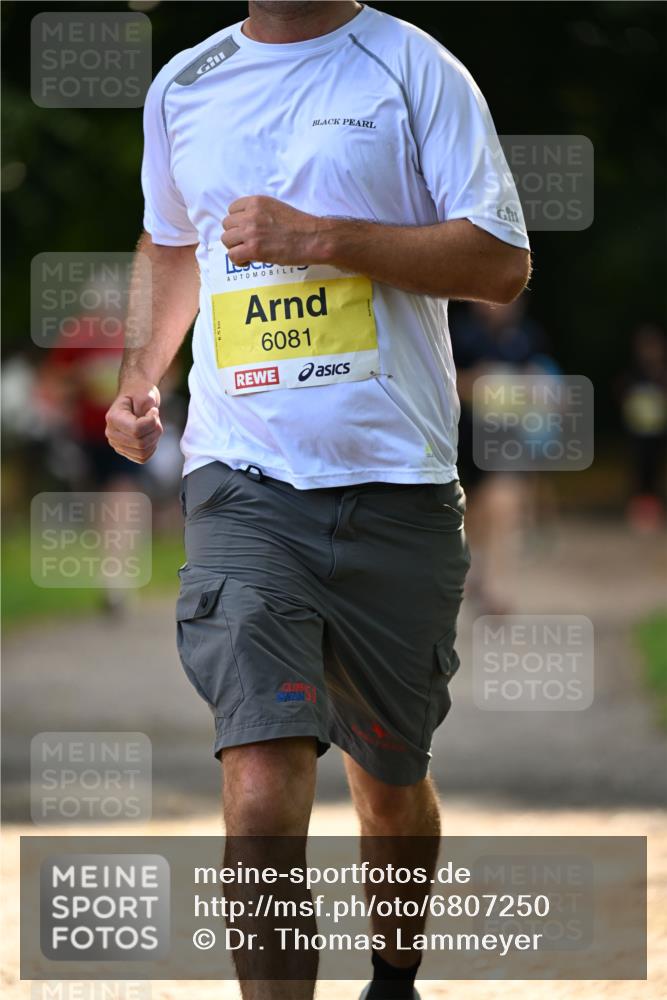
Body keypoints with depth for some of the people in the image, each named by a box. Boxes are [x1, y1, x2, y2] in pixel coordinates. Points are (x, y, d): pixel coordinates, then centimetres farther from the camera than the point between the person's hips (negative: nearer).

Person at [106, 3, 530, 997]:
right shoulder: (183, 88, 11)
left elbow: (502, 263, -7)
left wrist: (322, 238, -15)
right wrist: (142, 374, 15)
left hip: (397, 488, -1)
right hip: (243, 481, 1)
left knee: (391, 786, 14)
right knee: (262, 793, -17)